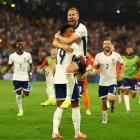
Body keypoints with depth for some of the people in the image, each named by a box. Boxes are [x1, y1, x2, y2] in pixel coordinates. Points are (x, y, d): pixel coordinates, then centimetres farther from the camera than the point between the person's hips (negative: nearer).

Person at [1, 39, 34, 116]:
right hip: (16, 77, 0)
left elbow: (31, 65, 6)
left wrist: (30, 74, -8)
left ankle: (24, 90, 32)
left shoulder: (27, 55, -2)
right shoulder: (12, 56, 0)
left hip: (25, 77, 0)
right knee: (18, 94, 0)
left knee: (26, 93, -6)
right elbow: (9, 66, 7)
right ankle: (20, 110, 10)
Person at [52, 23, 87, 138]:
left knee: (60, 106, 10)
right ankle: (77, 133, 10)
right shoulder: (73, 45, -10)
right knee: (75, 106, 7)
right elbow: (83, 61, -11)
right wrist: (84, 64, 10)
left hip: (58, 79, 6)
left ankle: (55, 132, -3)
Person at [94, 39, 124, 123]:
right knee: (104, 101, 7)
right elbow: (95, 67, 5)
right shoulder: (99, 56, -3)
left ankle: (112, 104, 17)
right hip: (102, 82, 2)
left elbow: (122, 64, 14)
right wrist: (97, 68, -18)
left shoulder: (116, 55, -2)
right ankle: (104, 119, 24)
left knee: (111, 98, -20)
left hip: (112, 81, -2)